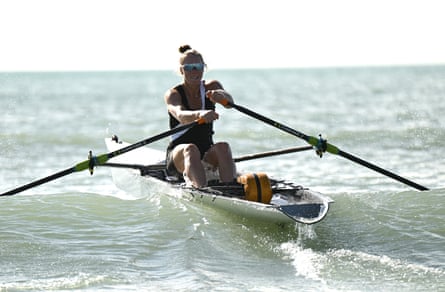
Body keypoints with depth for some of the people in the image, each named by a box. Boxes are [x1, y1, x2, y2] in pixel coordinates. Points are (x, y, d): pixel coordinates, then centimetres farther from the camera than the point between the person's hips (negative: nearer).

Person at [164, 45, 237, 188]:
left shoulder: (211, 87, 5)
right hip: (178, 157, -3)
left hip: (207, 155, 3)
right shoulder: (173, 94, -5)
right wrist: (199, 115, -53)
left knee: (223, 147, -30)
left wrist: (221, 95, -45)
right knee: (190, 149, -36)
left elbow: (229, 102, -18)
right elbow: (180, 115, -29)